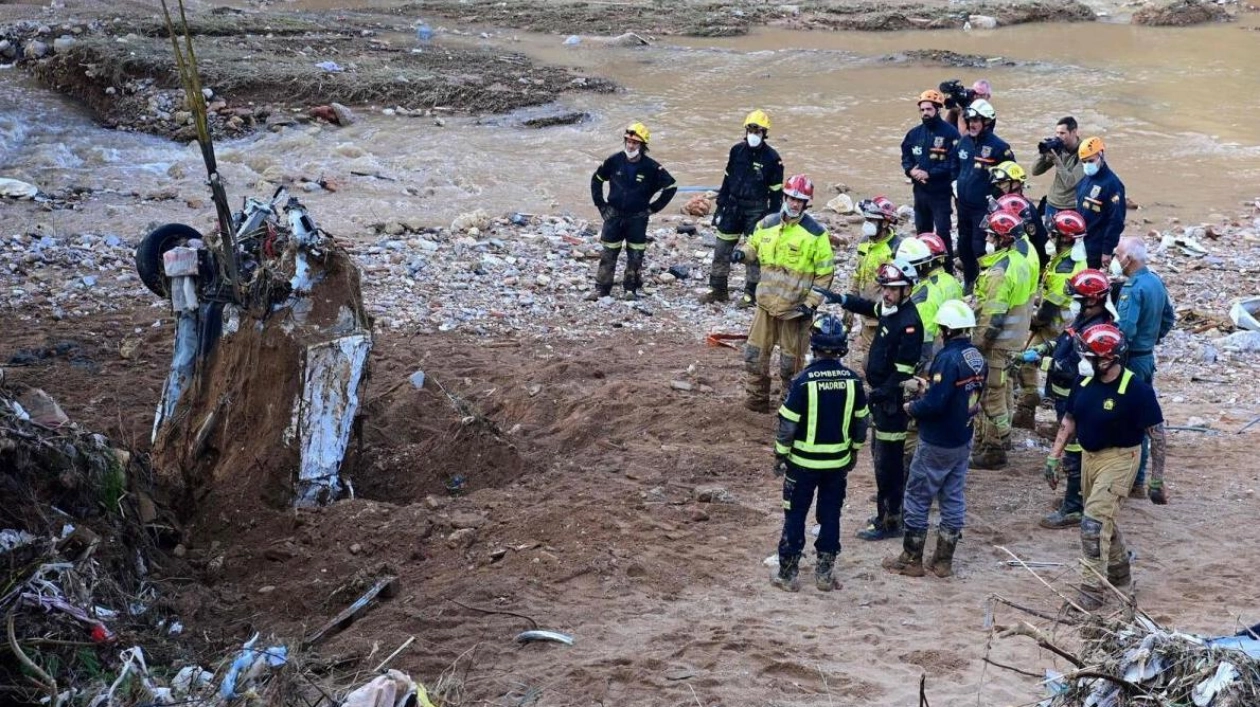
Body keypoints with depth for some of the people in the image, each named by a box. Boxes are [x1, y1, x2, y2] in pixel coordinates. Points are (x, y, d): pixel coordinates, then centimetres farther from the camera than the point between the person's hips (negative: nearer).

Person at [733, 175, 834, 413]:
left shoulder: (815, 233, -10)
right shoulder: (767, 224, 3)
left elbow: (825, 273, -7)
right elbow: (754, 247, 21)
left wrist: (811, 303, -13)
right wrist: (742, 253, -4)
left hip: (795, 308, -4)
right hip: (766, 303, 4)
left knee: (791, 361, 6)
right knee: (755, 353, 9)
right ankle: (757, 399, 24)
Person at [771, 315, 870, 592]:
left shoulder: (804, 380, -18)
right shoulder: (852, 380, -6)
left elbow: (788, 422, -14)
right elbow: (862, 419, 4)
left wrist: (780, 454, -1)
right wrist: (854, 450, 19)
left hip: (803, 462, -3)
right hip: (839, 461, 3)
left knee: (795, 516, 9)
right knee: (831, 515, 14)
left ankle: (788, 574, 14)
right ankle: (825, 573, 20)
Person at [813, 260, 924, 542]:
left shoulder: (910, 323, -23)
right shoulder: (890, 311, 5)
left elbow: (904, 370, -25)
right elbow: (870, 308, 29)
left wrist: (882, 392, -28)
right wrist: (840, 299, 18)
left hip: (892, 400, -10)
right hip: (880, 395, 10)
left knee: (888, 461, -3)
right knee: (880, 454, 21)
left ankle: (890, 521, 5)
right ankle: (890, 505, 34)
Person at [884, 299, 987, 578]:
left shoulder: (949, 358, -24)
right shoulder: (977, 358, 2)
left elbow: (934, 403, -27)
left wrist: (911, 408, -9)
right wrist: (928, 384, 11)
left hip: (937, 443, -8)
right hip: (963, 440, 8)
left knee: (918, 498, 5)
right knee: (953, 499, 13)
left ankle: (911, 559, 12)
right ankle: (943, 561, 19)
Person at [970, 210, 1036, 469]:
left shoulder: (999, 272, -24)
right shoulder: (1020, 262, 6)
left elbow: (993, 317, -25)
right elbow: (1025, 299, 14)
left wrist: (978, 344, -16)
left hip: (997, 341, -10)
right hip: (1014, 337, 10)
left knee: (992, 394, -1)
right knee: (1001, 389, 21)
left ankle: (992, 452, 6)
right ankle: (1000, 437, 34)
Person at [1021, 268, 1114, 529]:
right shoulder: (1085, 320, 5)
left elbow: (1073, 370, -31)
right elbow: (1062, 341, 20)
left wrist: (1041, 360, -24)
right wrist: (1040, 349, 5)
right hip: (1069, 397, 11)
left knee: (1074, 452, -3)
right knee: (1075, 450, 22)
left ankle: (1072, 509, 4)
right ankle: (1077, 496, 36)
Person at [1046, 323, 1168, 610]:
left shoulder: (1137, 390, -20)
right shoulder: (1084, 383, -1)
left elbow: (1157, 435, -14)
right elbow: (1069, 421, 13)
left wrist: (1156, 481, -13)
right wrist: (1054, 456, 8)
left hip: (1118, 460, -7)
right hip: (1089, 457, 7)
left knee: (1094, 523, -13)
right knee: (1104, 519, 21)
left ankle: (1093, 591, -5)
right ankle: (1120, 573, 43)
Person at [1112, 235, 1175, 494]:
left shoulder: (1132, 289, -22)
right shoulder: (1156, 281, 7)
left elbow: (1125, 331, -28)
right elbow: (1169, 317, 17)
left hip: (1130, 359, -9)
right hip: (1148, 356, 9)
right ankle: (1138, 477, 22)